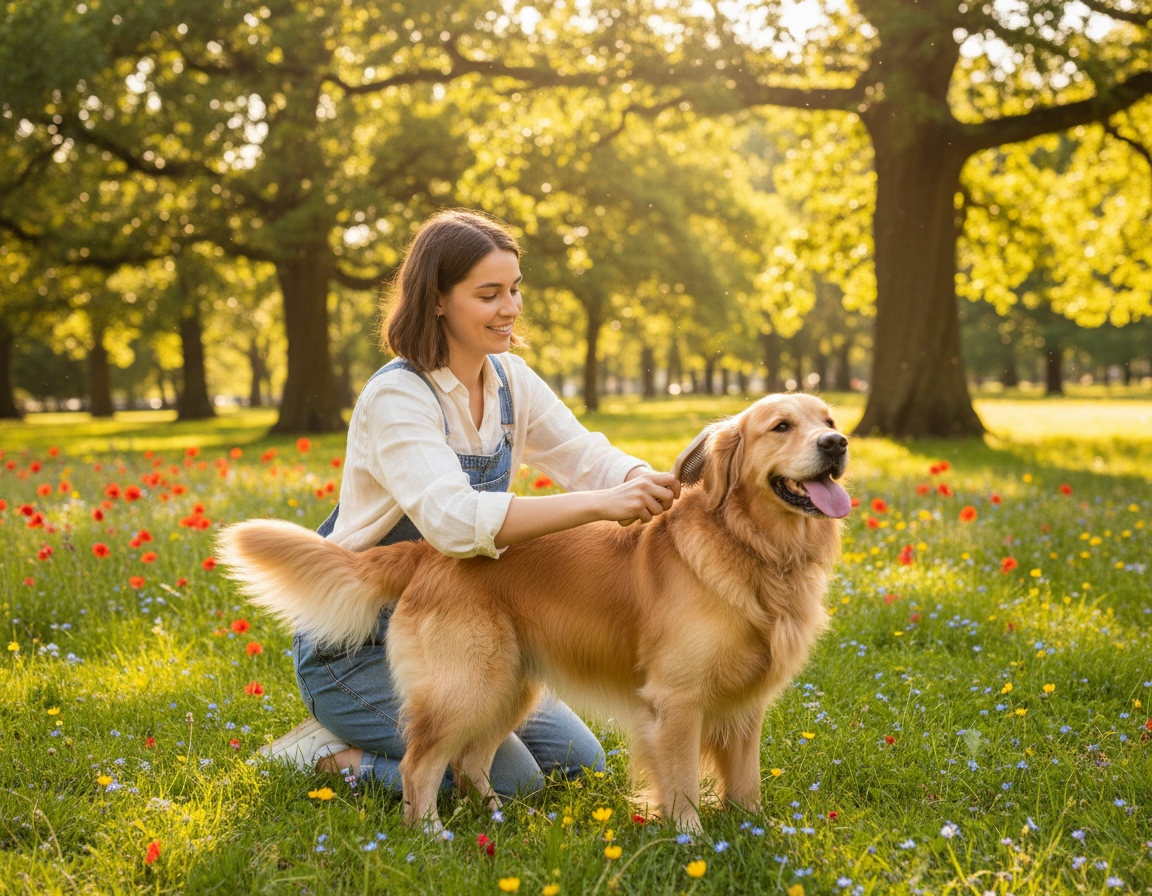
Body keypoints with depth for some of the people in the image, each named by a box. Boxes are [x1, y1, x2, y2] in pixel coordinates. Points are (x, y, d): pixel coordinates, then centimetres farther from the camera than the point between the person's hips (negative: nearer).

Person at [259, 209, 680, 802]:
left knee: (578, 760, 5)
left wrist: (644, 480, -28)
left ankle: (368, 740, 17)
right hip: (357, 643, -8)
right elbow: (453, 520, -39)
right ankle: (331, 752, 1)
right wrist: (600, 504, -45)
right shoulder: (396, 397, -24)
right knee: (510, 778, -18)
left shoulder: (511, 381, 1)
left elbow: (588, 458, -5)